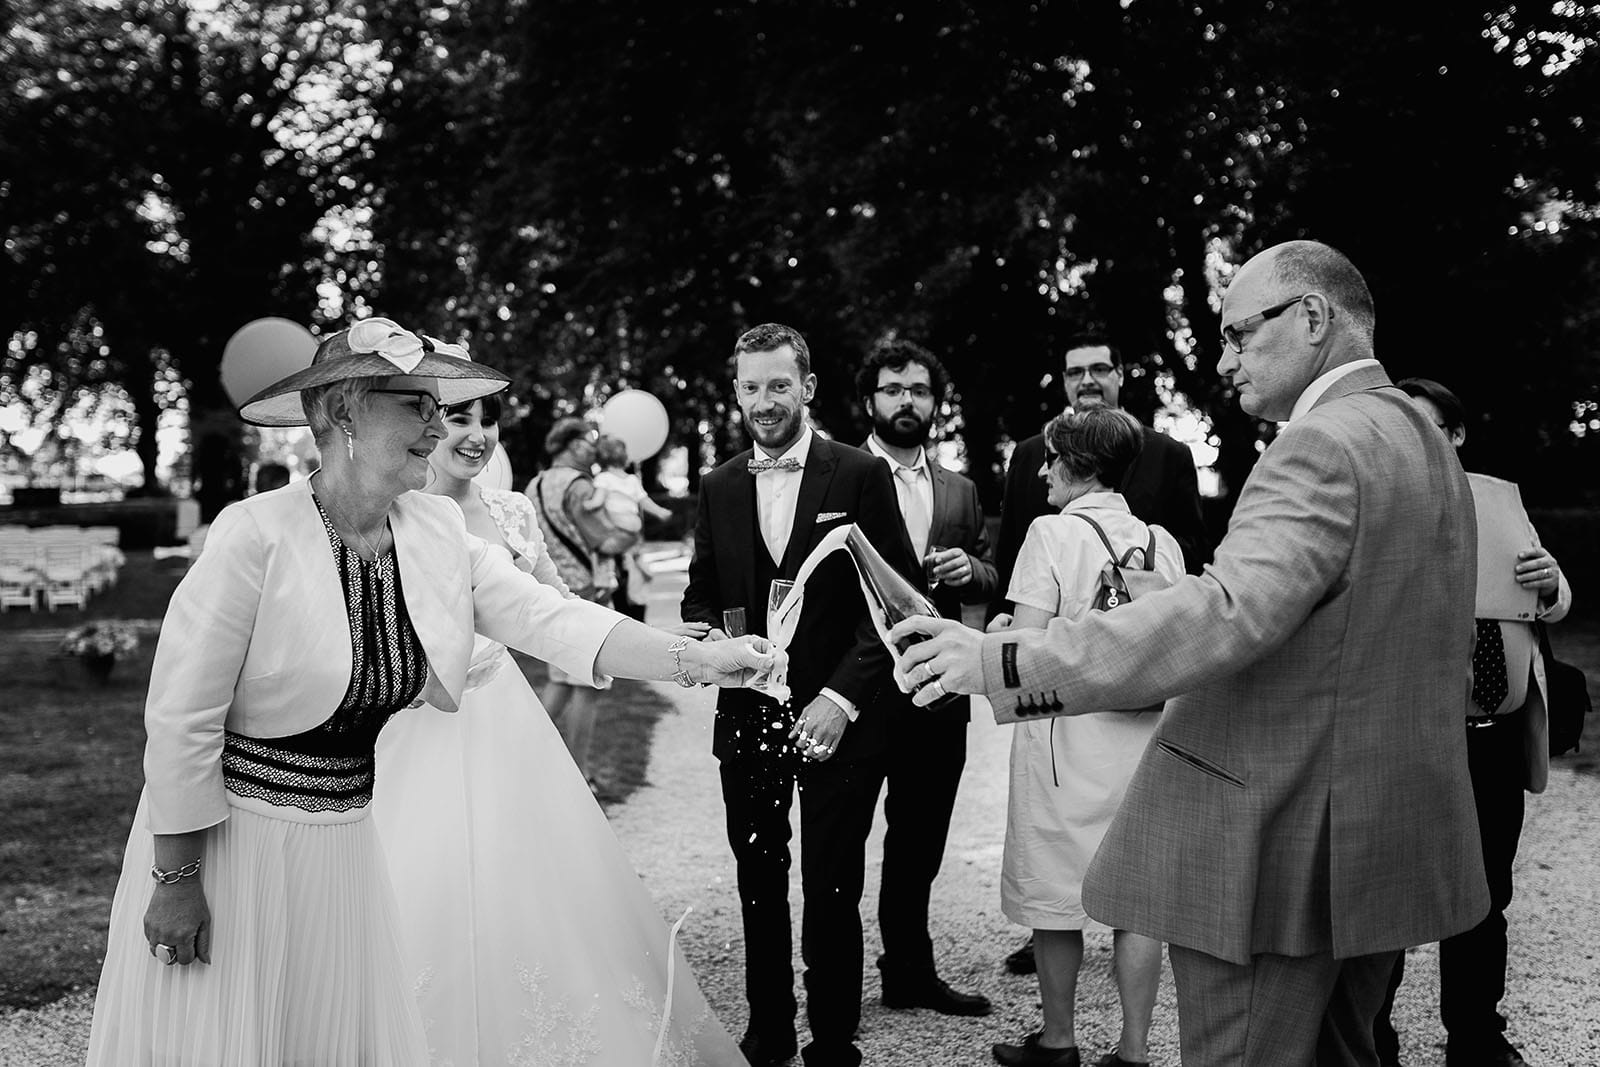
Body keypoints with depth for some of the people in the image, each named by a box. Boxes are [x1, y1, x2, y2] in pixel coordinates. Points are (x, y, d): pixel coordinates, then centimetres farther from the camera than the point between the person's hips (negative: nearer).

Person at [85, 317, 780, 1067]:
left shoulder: (437, 532, -2)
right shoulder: (257, 535, -20)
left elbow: (548, 617, -8)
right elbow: (182, 716, -17)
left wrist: (696, 660, -20)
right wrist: (178, 879, -14)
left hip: (345, 842, 6)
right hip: (226, 835, -5)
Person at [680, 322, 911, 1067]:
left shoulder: (861, 476, -4)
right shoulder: (719, 488, 8)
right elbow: (700, 593, 17)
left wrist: (841, 698, -16)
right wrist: (708, 635, -7)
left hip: (836, 720, -3)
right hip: (747, 717, 4)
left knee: (832, 893, 3)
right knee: (758, 886, 11)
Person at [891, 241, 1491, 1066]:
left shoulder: (1324, 448, -18)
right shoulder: (1418, 437, 14)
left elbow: (1227, 612, -31)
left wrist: (1007, 664, -33)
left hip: (1281, 846, -10)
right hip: (1386, 841, 10)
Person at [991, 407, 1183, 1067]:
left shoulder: (1053, 532, -9)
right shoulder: (1161, 541, 6)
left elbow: (1027, 646, -14)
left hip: (1068, 732, -5)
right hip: (1145, 734, 5)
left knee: (1053, 896, 8)